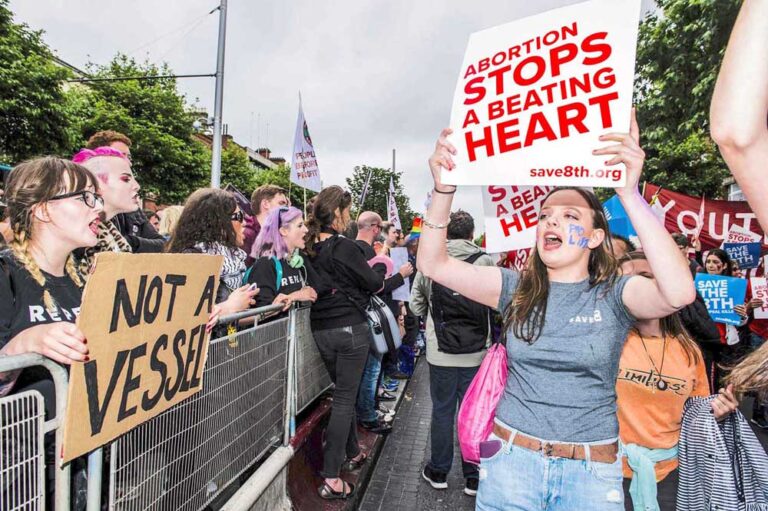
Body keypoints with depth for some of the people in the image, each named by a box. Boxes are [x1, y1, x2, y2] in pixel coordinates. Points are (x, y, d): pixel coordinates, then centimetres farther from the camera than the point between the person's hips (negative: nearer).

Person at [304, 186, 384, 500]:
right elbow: (373, 283, -10)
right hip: (350, 327, -7)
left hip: (321, 329, 7)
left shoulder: (311, 248, 4)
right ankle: (331, 477, 6)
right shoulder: (344, 248, -17)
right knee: (344, 398, 1)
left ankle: (352, 454, 37)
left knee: (344, 392, 21)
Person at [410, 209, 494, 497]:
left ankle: (438, 472, 28)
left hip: (440, 351, 1)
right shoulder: (484, 261, -9)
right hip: (476, 352, 0)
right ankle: (473, 477, 25)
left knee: (442, 410, 14)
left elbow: (416, 305, 2)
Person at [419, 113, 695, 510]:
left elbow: (679, 292, -28)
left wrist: (629, 194, -32)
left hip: (592, 470, -1)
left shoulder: (614, 294, -6)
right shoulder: (515, 288, -1)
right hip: (512, 458, 2)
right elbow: (433, 264, -8)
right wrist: (444, 189, -22)